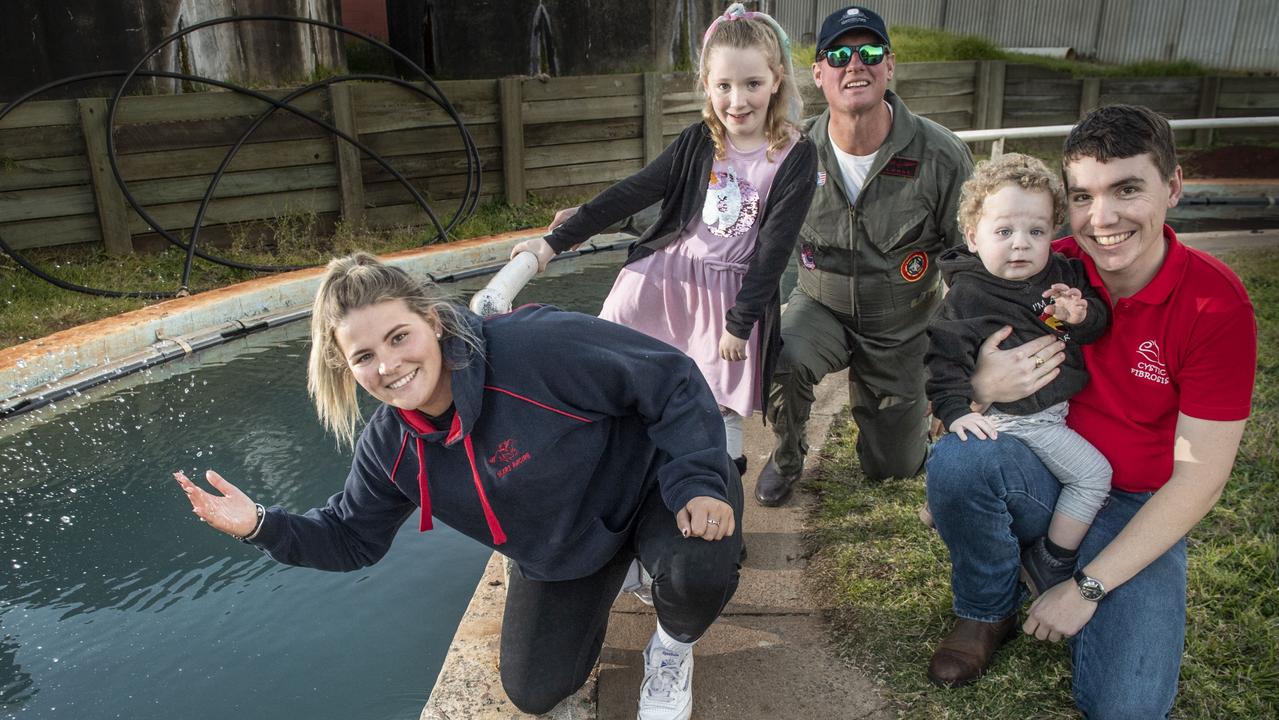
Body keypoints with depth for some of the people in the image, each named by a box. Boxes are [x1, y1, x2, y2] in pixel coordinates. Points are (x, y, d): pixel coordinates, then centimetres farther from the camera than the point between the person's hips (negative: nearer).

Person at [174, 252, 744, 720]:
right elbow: (352, 538, 2)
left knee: (695, 570, -36)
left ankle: (673, 647, 4)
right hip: (561, 556, 5)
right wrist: (262, 526, -14)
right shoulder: (390, 447, -14)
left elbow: (669, 378, -28)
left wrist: (697, 480, -34)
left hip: (647, 483, -4)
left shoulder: (534, 347, -35)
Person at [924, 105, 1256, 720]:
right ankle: (987, 612, -3)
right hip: (1044, 472, 2)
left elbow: (1199, 479, -14)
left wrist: (1087, 587, -17)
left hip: (1139, 507, -1)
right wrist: (979, 387, -31)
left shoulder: (1218, 307, -16)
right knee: (954, 458, -32)